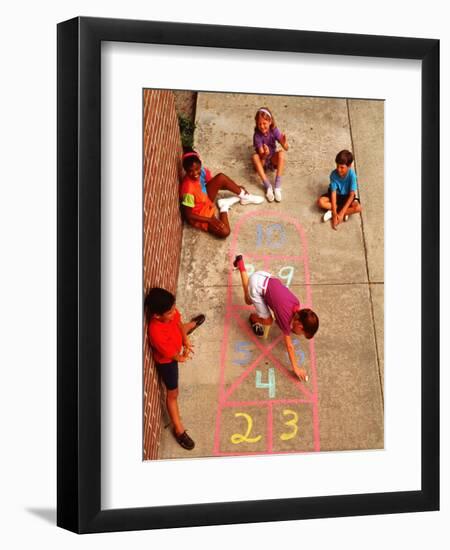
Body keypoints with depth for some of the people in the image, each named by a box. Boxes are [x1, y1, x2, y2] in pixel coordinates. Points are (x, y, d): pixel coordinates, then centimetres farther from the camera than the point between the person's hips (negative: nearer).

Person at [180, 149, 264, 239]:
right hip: (199, 216, -7)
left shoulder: (202, 172, -16)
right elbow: (188, 215, -26)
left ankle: (243, 196, 12)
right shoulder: (188, 189, -37)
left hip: (206, 200, 7)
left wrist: (236, 187, 1)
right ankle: (224, 208, 5)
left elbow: (213, 182, 5)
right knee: (224, 232, -25)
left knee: (221, 178, -10)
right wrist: (210, 220, -27)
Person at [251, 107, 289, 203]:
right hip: (262, 160, -1)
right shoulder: (257, 135, -21)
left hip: (272, 159, 2)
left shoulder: (274, 131, -16)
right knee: (255, 156, -34)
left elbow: (286, 148, -22)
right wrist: (265, 153, -50)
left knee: (281, 153, -30)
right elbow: (261, 154, -26)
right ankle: (268, 186, -35)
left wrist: (284, 143, -45)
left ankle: (277, 186, -30)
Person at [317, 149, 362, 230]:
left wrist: (341, 213, -32)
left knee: (358, 208, -29)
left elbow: (352, 195, -26)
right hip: (336, 195, 1)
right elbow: (333, 193, -25)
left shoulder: (351, 174, -27)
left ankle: (331, 212, -23)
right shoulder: (334, 174, -24)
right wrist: (335, 214, -32)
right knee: (320, 201, -27)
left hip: (347, 196, -1)